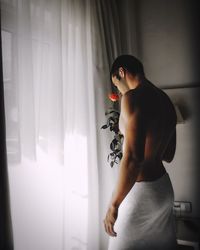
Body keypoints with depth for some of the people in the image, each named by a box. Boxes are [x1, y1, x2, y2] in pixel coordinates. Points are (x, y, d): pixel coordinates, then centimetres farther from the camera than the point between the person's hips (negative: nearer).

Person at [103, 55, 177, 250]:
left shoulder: (132, 97, -17)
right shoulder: (167, 102, 8)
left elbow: (133, 157, -27)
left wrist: (113, 205, -21)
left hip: (141, 191, -8)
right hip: (164, 188, 8)